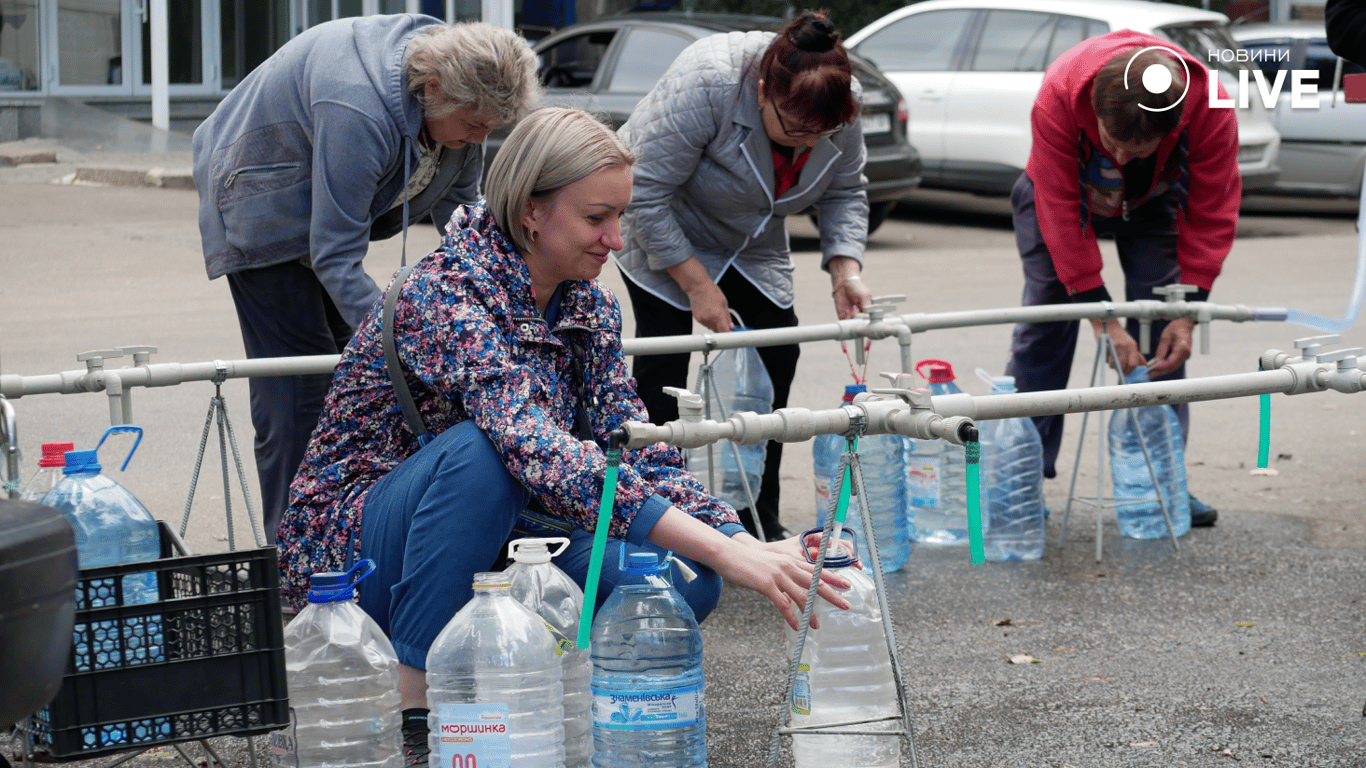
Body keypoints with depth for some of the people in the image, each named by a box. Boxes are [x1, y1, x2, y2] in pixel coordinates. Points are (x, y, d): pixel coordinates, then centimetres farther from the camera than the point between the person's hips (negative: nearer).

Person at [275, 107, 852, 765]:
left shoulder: (589, 306, 1)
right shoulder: (444, 294, -25)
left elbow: (637, 453, -1)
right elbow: (540, 453, -39)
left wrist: (752, 547, -20)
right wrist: (721, 550, -45)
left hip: (488, 549, 7)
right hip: (354, 548, -7)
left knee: (684, 581, -16)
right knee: (481, 447, -37)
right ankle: (409, 709, -26)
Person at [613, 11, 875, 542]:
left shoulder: (841, 106, -21)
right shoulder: (704, 84, -38)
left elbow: (844, 194, -6)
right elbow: (646, 191, -32)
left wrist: (845, 271, -21)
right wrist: (696, 283, -29)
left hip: (750, 242, 5)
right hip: (664, 232, -5)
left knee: (777, 350, -3)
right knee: (665, 354, -13)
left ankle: (759, 518, 4)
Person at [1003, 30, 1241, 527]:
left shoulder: (1211, 110, -38)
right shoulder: (1058, 98, -42)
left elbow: (1211, 215, -25)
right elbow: (1061, 211, -36)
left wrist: (1188, 310, -31)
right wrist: (1101, 314, -37)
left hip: (1154, 203, 1)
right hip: (1066, 191, -1)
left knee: (1161, 330, -9)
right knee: (1044, 317, -7)